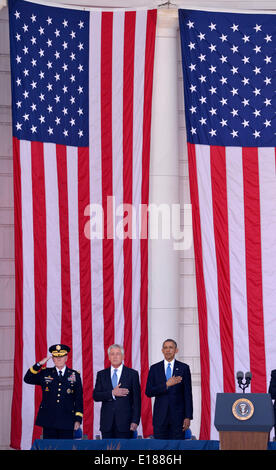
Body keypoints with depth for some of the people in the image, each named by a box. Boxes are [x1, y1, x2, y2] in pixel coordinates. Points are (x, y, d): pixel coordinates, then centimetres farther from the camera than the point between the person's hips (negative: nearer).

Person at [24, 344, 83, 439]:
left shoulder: (74, 375, 7)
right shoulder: (45, 373, 10)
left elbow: (79, 399, 6)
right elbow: (27, 379, 0)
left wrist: (78, 419, -1)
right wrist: (39, 364, -8)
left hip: (67, 422, -1)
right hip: (48, 420, 1)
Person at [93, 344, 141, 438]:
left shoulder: (132, 374, 4)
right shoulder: (102, 374, 11)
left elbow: (137, 399, 1)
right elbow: (95, 396, 1)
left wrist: (135, 421, -6)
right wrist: (112, 393, -14)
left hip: (124, 423, -2)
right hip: (107, 423, 2)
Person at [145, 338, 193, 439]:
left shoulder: (184, 368, 3)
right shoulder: (154, 368, 7)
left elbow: (188, 394, 2)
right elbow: (148, 392, -1)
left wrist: (188, 417, -4)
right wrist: (166, 385, -14)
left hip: (178, 415, -1)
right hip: (160, 416, 1)